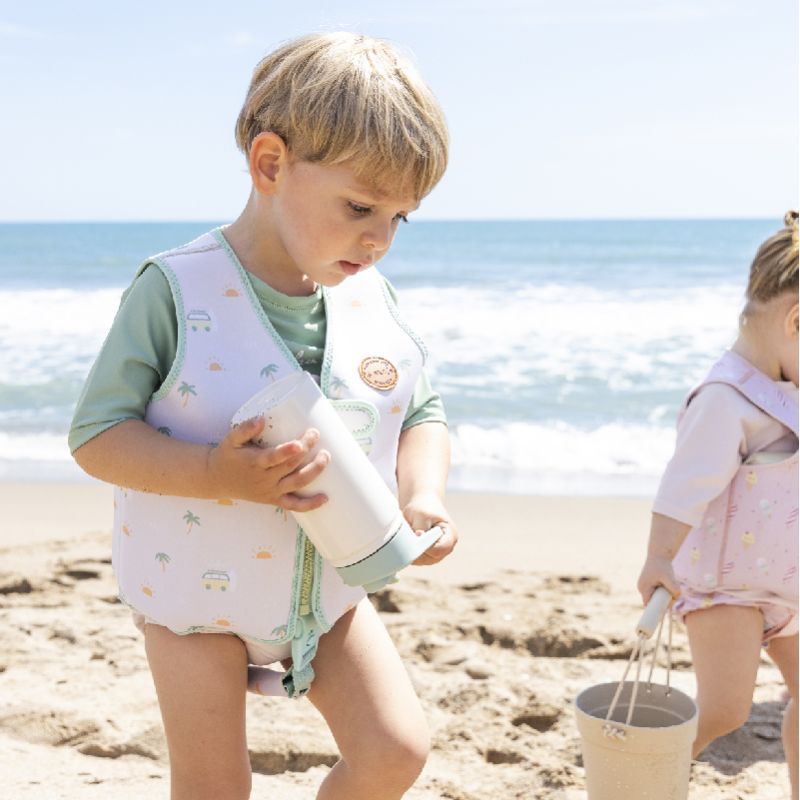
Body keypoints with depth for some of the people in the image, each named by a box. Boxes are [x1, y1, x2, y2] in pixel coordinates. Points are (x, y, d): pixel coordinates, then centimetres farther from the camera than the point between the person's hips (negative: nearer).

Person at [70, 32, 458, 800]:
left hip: (326, 585, 4)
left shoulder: (374, 303, -7)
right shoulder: (176, 290, -21)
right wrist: (216, 474, -35)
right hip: (195, 589, -4)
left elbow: (422, 414, 4)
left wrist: (422, 495, -17)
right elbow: (96, 435, -20)